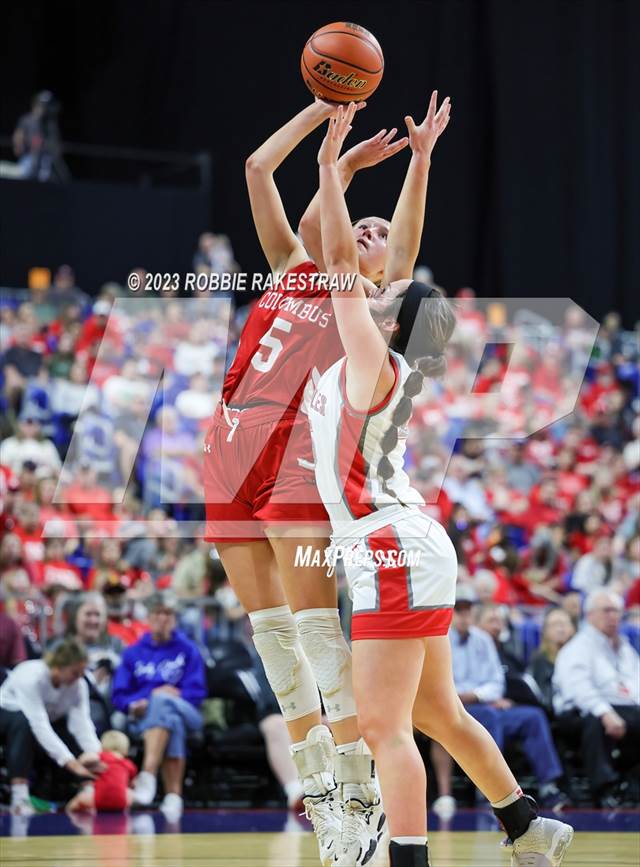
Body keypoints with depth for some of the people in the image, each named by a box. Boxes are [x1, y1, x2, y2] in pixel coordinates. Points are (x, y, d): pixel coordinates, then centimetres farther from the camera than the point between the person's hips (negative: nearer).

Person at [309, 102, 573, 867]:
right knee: (437, 715, 19)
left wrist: (330, 163, -13)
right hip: (408, 553, 10)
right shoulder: (388, 364, 11)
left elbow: (341, 260, -15)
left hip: (395, 559, -10)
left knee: (384, 726, -13)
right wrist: (419, 159, 20)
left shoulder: (374, 365, -12)